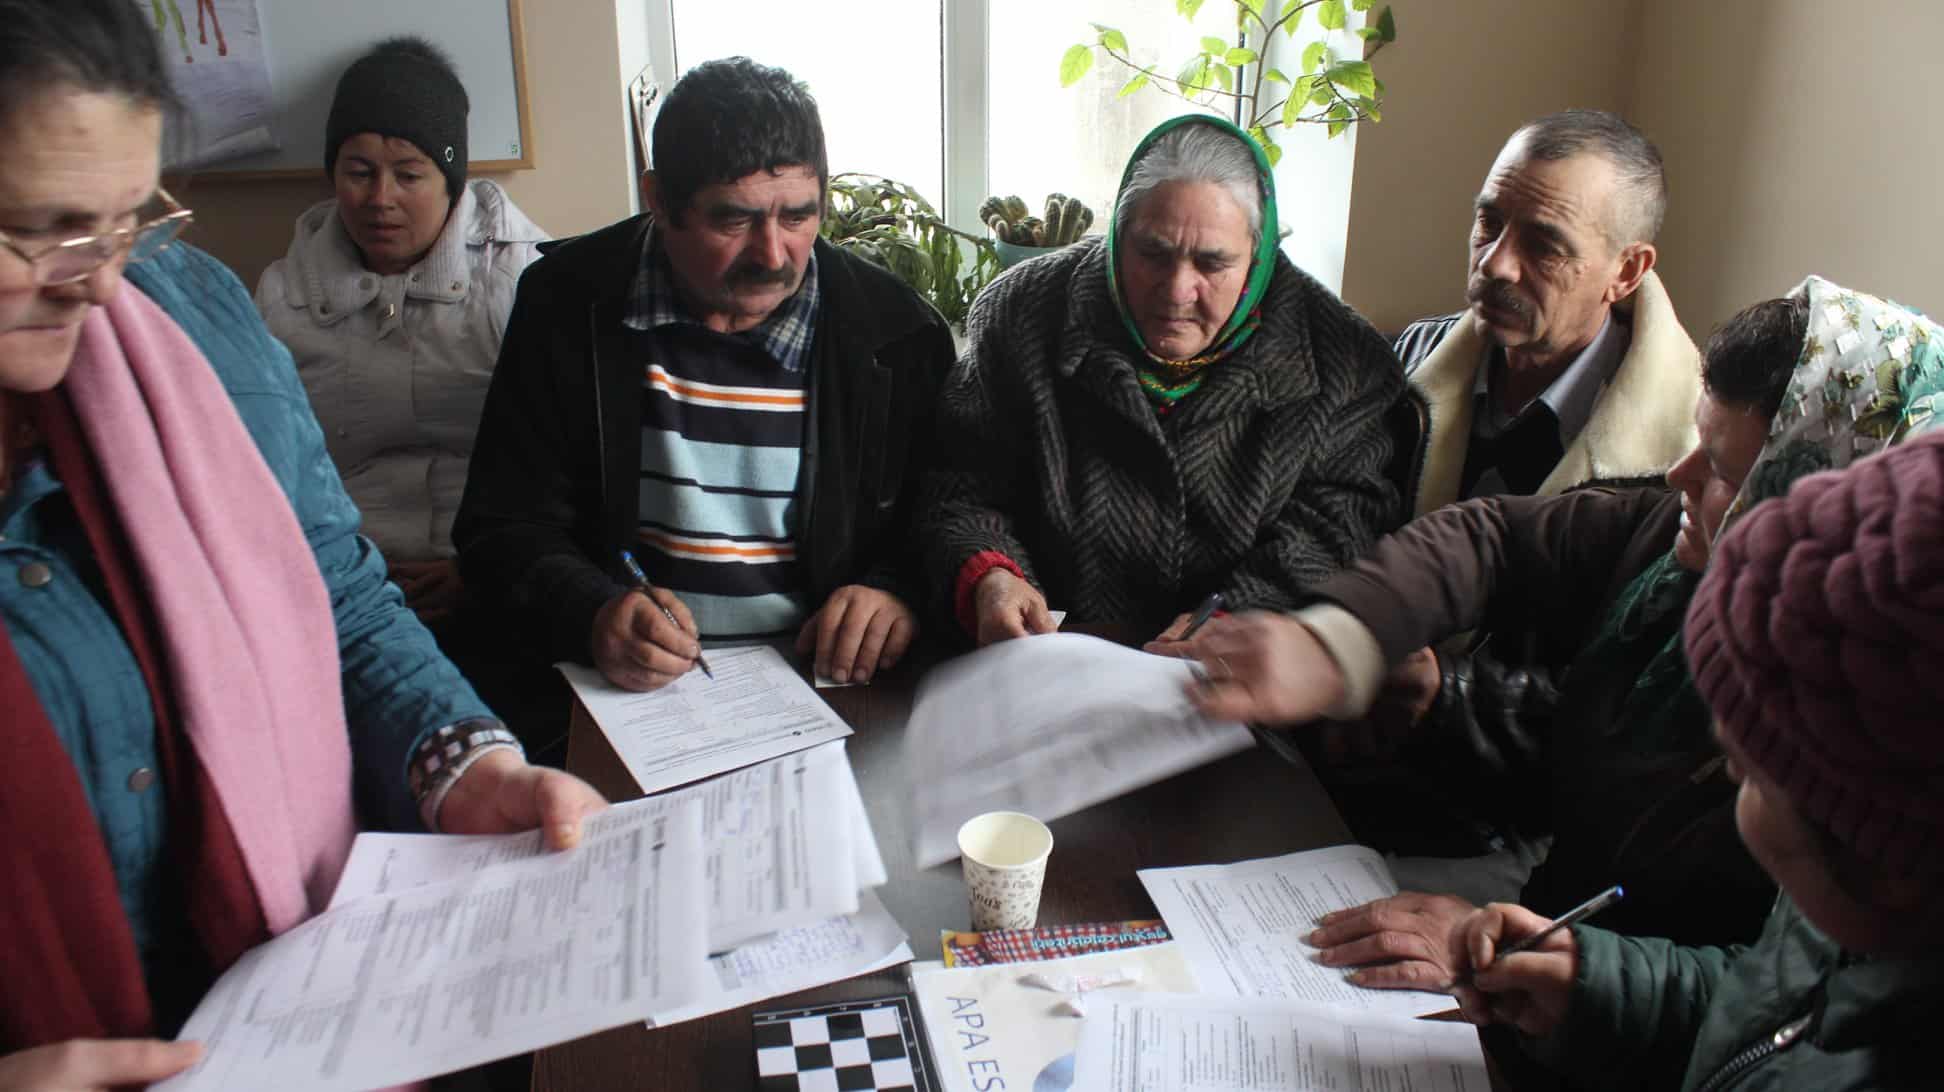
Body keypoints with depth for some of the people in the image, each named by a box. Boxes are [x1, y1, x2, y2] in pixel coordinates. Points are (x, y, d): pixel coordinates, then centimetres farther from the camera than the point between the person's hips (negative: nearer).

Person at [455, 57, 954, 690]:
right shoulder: (566, 306, -1)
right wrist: (592, 614, -20)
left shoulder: (894, 330, -2)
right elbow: (502, 527, 1)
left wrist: (895, 591, -16)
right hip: (619, 685, -1)